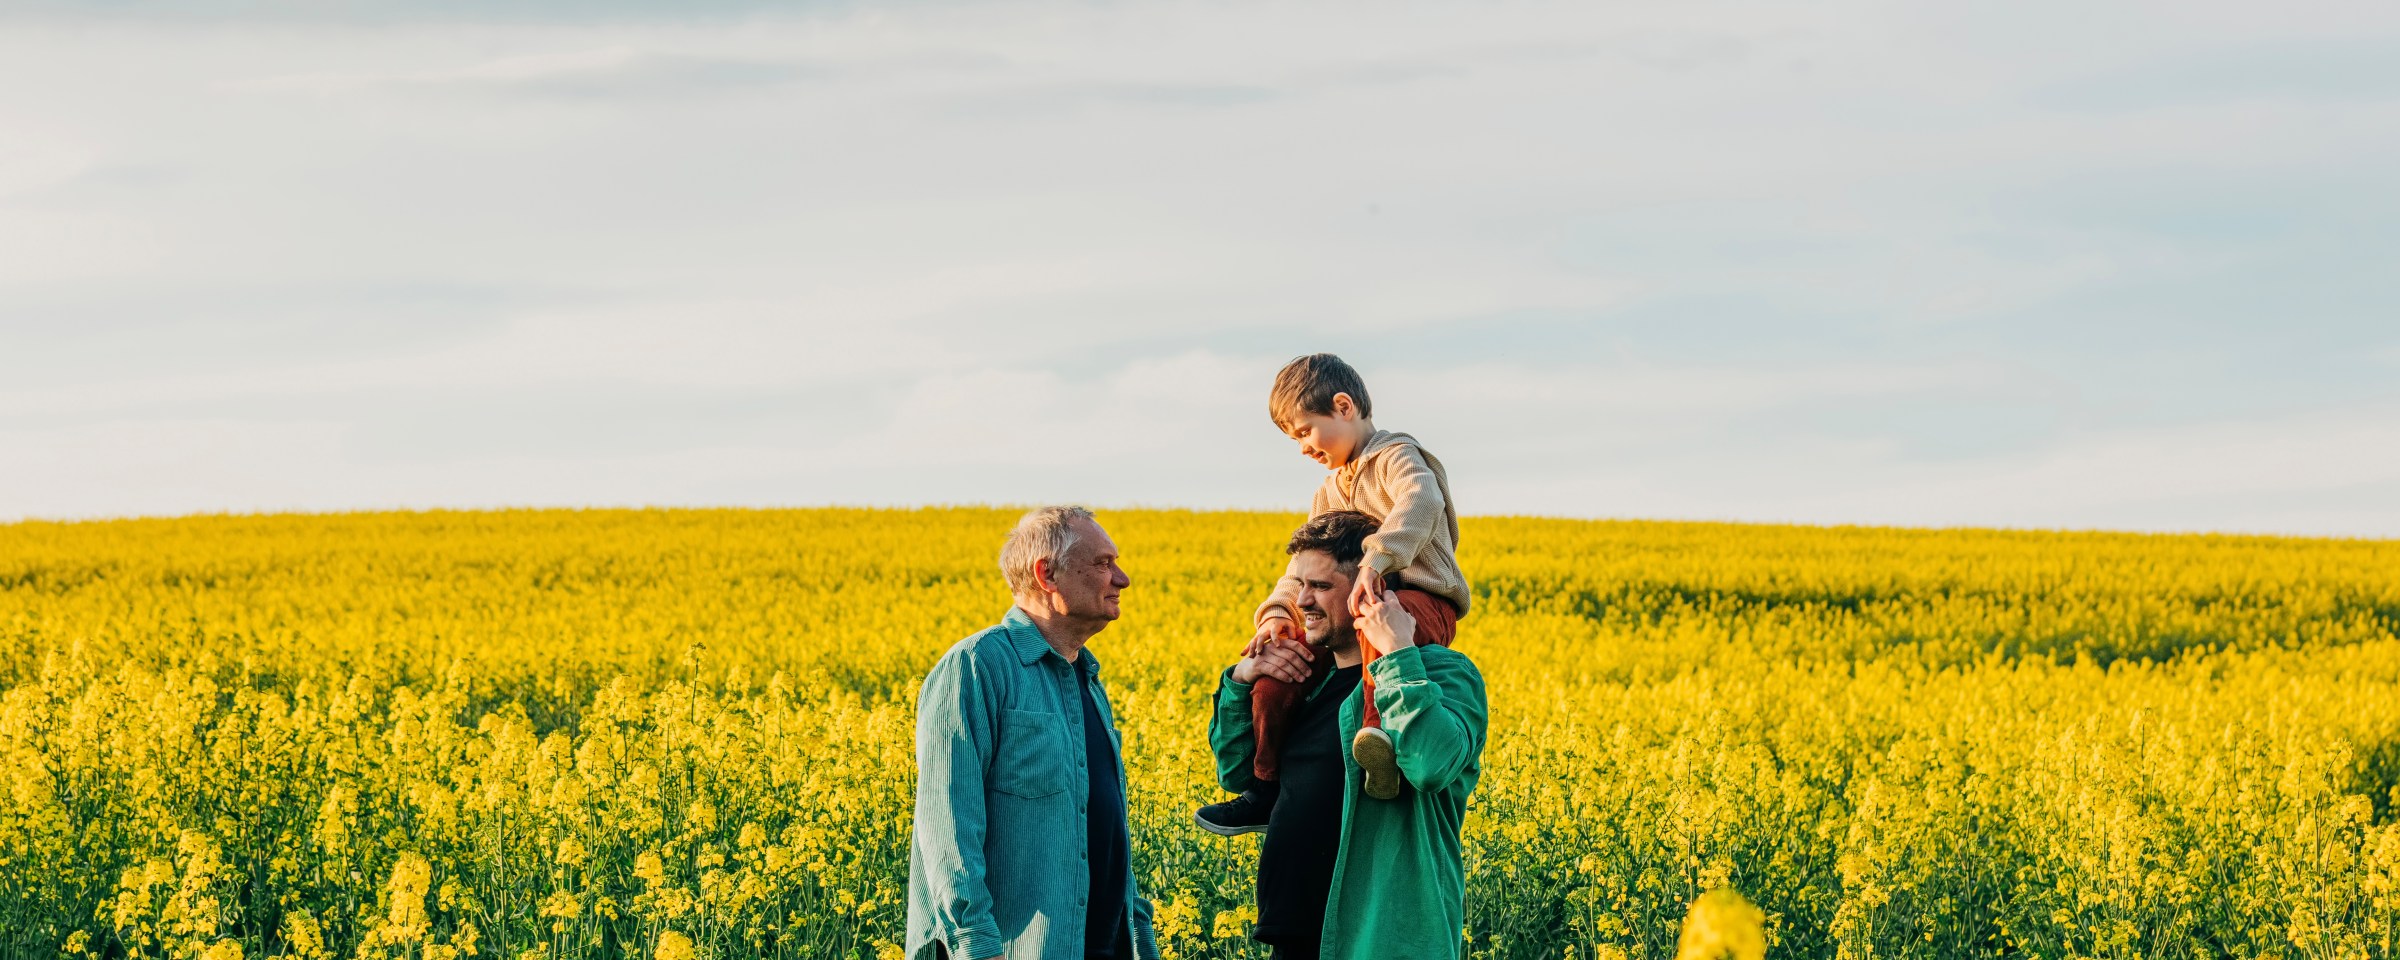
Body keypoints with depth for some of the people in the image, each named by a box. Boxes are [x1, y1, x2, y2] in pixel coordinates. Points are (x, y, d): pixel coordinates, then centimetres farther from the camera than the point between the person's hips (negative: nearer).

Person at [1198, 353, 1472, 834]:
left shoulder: (1396, 456, -6)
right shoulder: (1330, 493, 22)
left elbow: (1422, 501, -29)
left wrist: (1375, 561, -45)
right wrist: (1277, 612, -5)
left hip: (1423, 605, -8)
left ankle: (1379, 727, -63)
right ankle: (1264, 792, -1)